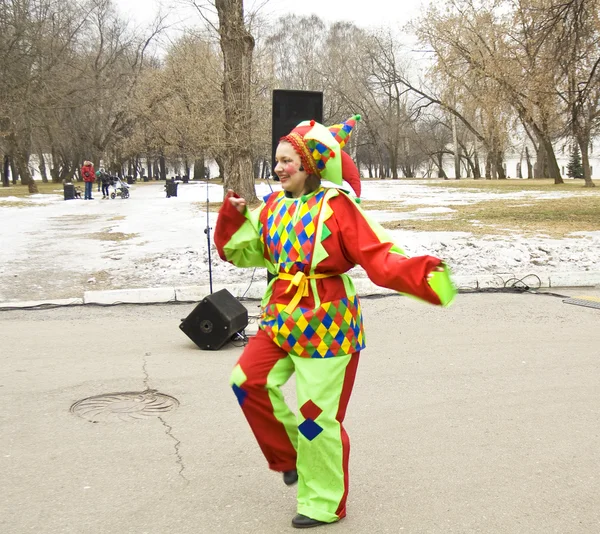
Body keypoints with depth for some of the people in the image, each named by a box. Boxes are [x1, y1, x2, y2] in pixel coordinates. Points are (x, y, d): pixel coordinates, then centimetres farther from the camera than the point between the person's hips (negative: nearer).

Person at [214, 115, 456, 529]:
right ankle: (290, 454, 23)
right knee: (250, 380, -1)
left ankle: (325, 504, 22)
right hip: (282, 319, 7)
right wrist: (233, 214, 0)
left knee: (318, 416, 0)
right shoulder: (273, 207, 7)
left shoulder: (336, 206, -13)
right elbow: (240, 251, 17)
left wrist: (422, 276, -36)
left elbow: (380, 258, -20)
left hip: (326, 325, -7)